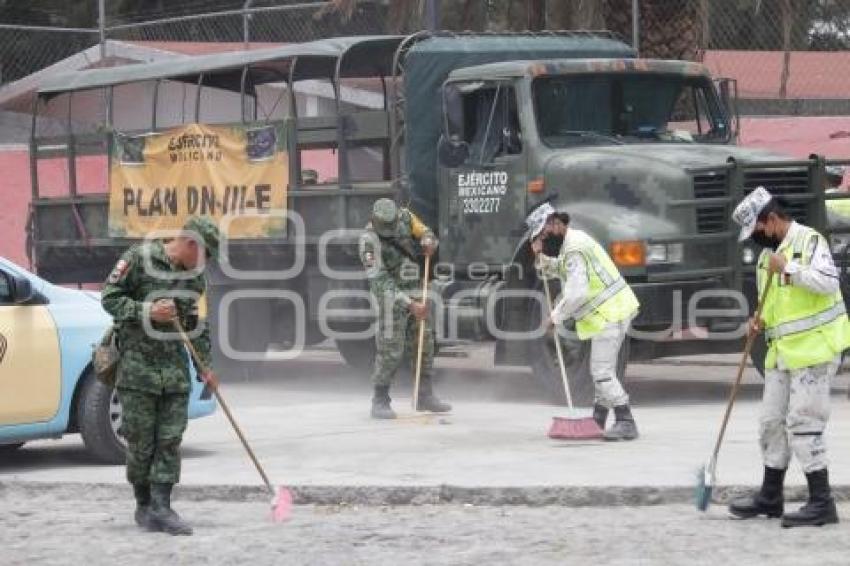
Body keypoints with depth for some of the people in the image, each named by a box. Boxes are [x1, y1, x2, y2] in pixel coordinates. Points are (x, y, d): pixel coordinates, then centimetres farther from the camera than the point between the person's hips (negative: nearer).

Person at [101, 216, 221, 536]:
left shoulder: (195, 277, 12)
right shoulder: (139, 258, -7)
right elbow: (109, 298, -8)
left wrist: (205, 366, 13)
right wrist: (148, 312, -19)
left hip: (175, 368, 5)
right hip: (138, 364, -5)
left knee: (170, 440, -2)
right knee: (141, 441, 0)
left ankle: (161, 507, -2)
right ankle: (144, 505, 12)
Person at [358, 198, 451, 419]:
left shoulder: (405, 216, -4)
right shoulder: (370, 239, -21)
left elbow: (427, 234, 8)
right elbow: (379, 282, -24)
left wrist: (428, 242, -19)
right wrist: (410, 305, -28)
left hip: (416, 292, 6)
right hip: (392, 295, -6)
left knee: (424, 344, 10)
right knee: (390, 349, -10)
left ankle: (426, 396, 22)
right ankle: (380, 401, -3)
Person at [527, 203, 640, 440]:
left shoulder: (574, 248, -18)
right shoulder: (574, 240, 16)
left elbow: (576, 293, -25)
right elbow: (553, 270, 27)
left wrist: (556, 316, -13)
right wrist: (540, 256, 8)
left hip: (609, 313, -11)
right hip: (611, 311, 11)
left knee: (601, 371, -13)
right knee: (602, 369, 19)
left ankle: (626, 423, -15)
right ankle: (598, 421, 28)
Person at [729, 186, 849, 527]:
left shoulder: (809, 240, -9)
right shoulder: (767, 255, 17)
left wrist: (788, 268, -21)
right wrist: (762, 321, 6)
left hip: (814, 348, -9)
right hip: (782, 351, 9)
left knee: (803, 423, -11)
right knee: (772, 422, 13)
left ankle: (821, 502, -6)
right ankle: (770, 498, 24)